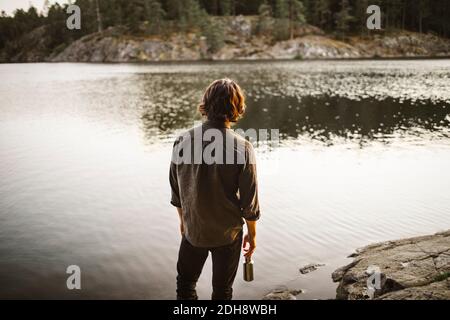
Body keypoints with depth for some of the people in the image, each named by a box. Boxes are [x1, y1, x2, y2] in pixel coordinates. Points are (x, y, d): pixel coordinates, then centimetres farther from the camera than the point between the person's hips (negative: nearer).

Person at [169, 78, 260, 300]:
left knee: (185, 283, 24)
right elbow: (249, 201, -14)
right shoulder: (242, 148, -21)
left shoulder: (183, 142, -12)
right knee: (222, 289, 19)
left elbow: (176, 190, 0)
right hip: (228, 233, -2)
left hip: (193, 230, 2)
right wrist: (252, 234, 2)